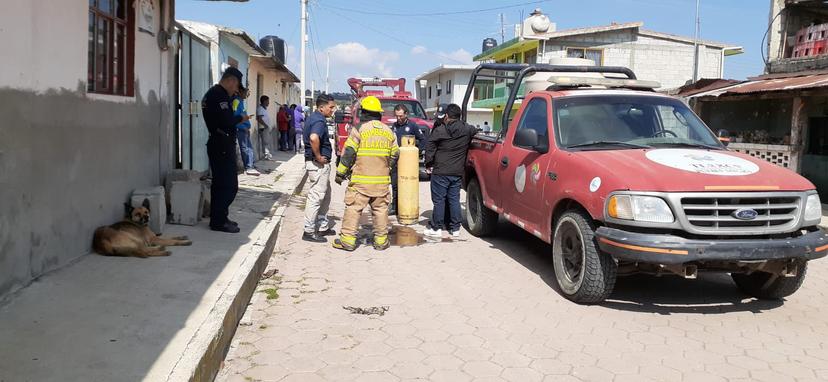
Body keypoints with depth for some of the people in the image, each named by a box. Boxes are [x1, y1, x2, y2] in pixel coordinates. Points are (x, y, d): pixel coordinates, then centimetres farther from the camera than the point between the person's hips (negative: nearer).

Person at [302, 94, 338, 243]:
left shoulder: (313, 118, 13)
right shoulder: (319, 121, -19)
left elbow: (305, 136, 29)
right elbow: (314, 138, -40)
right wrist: (318, 156, -27)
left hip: (321, 164, 11)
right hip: (318, 164, -11)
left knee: (325, 195, 19)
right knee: (316, 197, -4)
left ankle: (323, 226, 29)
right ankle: (309, 232, 2)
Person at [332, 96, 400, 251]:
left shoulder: (359, 130, -7)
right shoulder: (389, 131, 8)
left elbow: (348, 153, -9)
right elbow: (394, 155, 14)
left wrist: (340, 173, 0)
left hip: (361, 180, -4)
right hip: (382, 180, 4)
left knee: (353, 208, 2)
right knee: (380, 209, 11)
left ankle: (348, 240, 4)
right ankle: (381, 241, 16)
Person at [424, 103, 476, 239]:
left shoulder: (439, 130, -9)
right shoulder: (467, 130, 1)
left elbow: (429, 149, -6)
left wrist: (429, 163, 9)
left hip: (440, 172, -4)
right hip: (458, 172, 4)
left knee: (439, 200, 3)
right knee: (454, 199, 11)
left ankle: (436, 228, 7)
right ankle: (455, 228, 14)